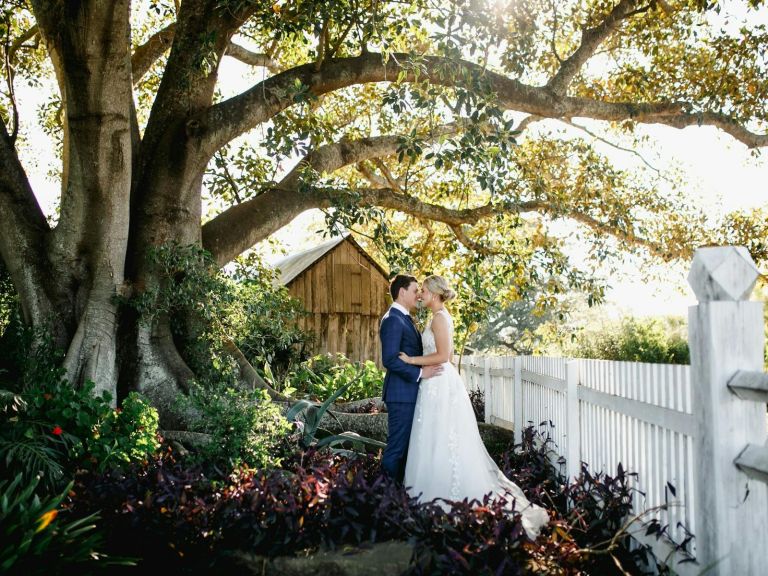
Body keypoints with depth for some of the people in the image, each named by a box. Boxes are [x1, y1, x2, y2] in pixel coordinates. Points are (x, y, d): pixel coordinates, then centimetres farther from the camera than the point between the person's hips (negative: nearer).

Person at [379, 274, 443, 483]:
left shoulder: (405, 318, 17)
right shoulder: (392, 320, -15)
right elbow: (390, 359, -22)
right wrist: (419, 373, -20)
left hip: (410, 392, 10)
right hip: (401, 393, -10)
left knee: (406, 446, 15)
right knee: (397, 447, -3)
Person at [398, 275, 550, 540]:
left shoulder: (439, 317, -14)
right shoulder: (442, 317, 15)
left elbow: (442, 355, -22)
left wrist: (410, 360, -17)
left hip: (439, 385, -10)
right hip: (440, 383, 10)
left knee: (440, 441, -3)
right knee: (438, 442, 13)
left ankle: (444, 497, 5)